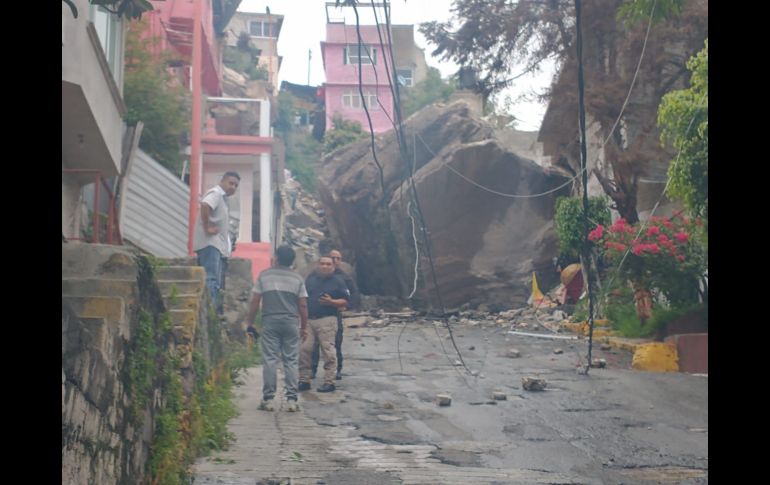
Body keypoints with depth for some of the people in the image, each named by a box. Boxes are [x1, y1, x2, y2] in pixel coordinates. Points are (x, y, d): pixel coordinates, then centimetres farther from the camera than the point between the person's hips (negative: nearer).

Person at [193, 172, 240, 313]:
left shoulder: (222, 197, 23)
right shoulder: (216, 193, -7)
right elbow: (205, 205, -30)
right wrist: (207, 228, -24)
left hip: (217, 244, 11)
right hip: (210, 243, -11)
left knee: (216, 280, 11)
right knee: (211, 279, -16)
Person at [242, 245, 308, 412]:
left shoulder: (264, 276, 3)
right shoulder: (297, 279, 6)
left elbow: (255, 301, 2)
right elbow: (303, 306, 4)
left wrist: (250, 322, 10)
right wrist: (304, 327, 12)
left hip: (270, 322, -1)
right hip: (291, 323, 1)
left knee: (269, 360, 2)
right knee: (291, 361, 4)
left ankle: (268, 399, 1)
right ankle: (292, 400, 1)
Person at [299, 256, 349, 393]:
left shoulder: (337, 281, 2)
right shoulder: (311, 278, 13)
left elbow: (346, 301, 0)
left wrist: (331, 302, -16)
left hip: (327, 320, -4)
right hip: (308, 319, 4)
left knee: (328, 351, -6)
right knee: (304, 350, 1)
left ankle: (329, 382, -1)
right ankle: (304, 380, 10)